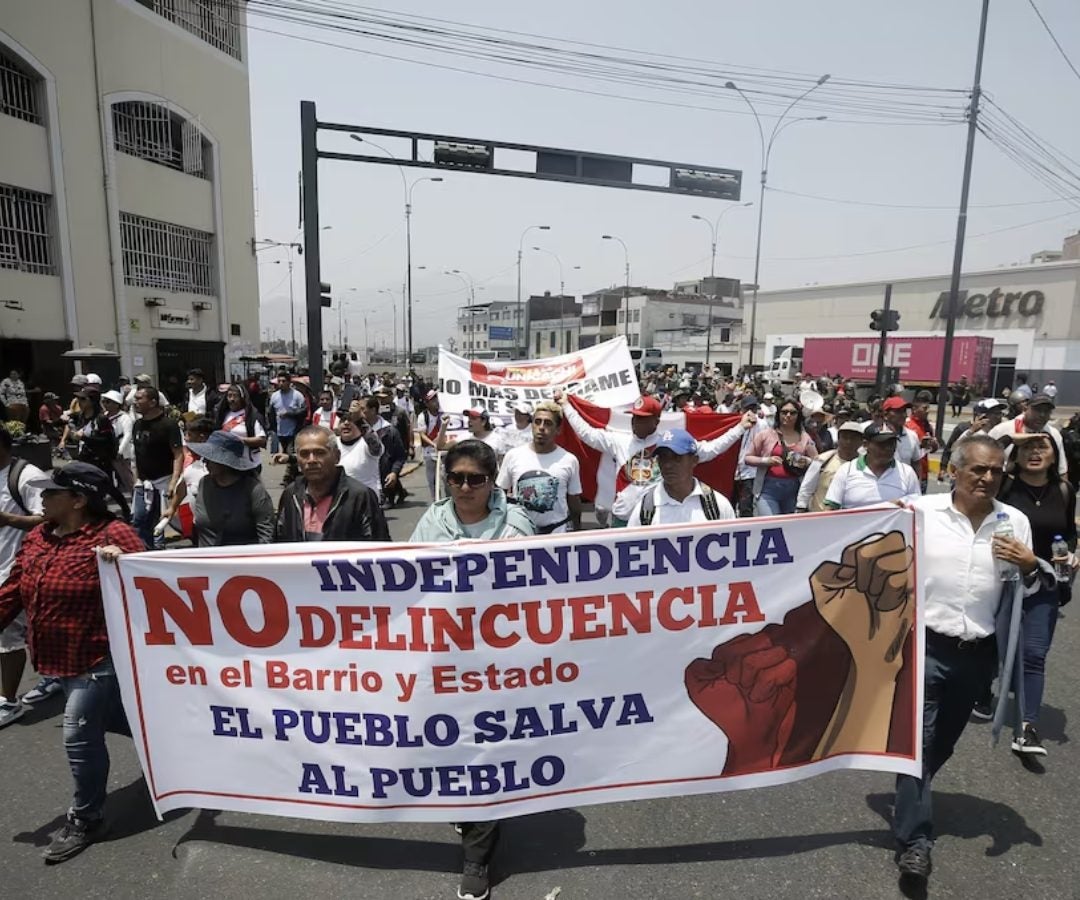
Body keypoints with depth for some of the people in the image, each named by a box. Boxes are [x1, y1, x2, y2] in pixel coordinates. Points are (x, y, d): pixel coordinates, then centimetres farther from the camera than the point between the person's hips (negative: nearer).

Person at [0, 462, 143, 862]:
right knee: (109, 717, 22)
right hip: (61, 660, 8)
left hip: (99, 658, -8)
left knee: (80, 735, 0)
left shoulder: (114, 534, -19)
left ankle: (85, 820, 22)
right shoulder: (37, 538, 6)